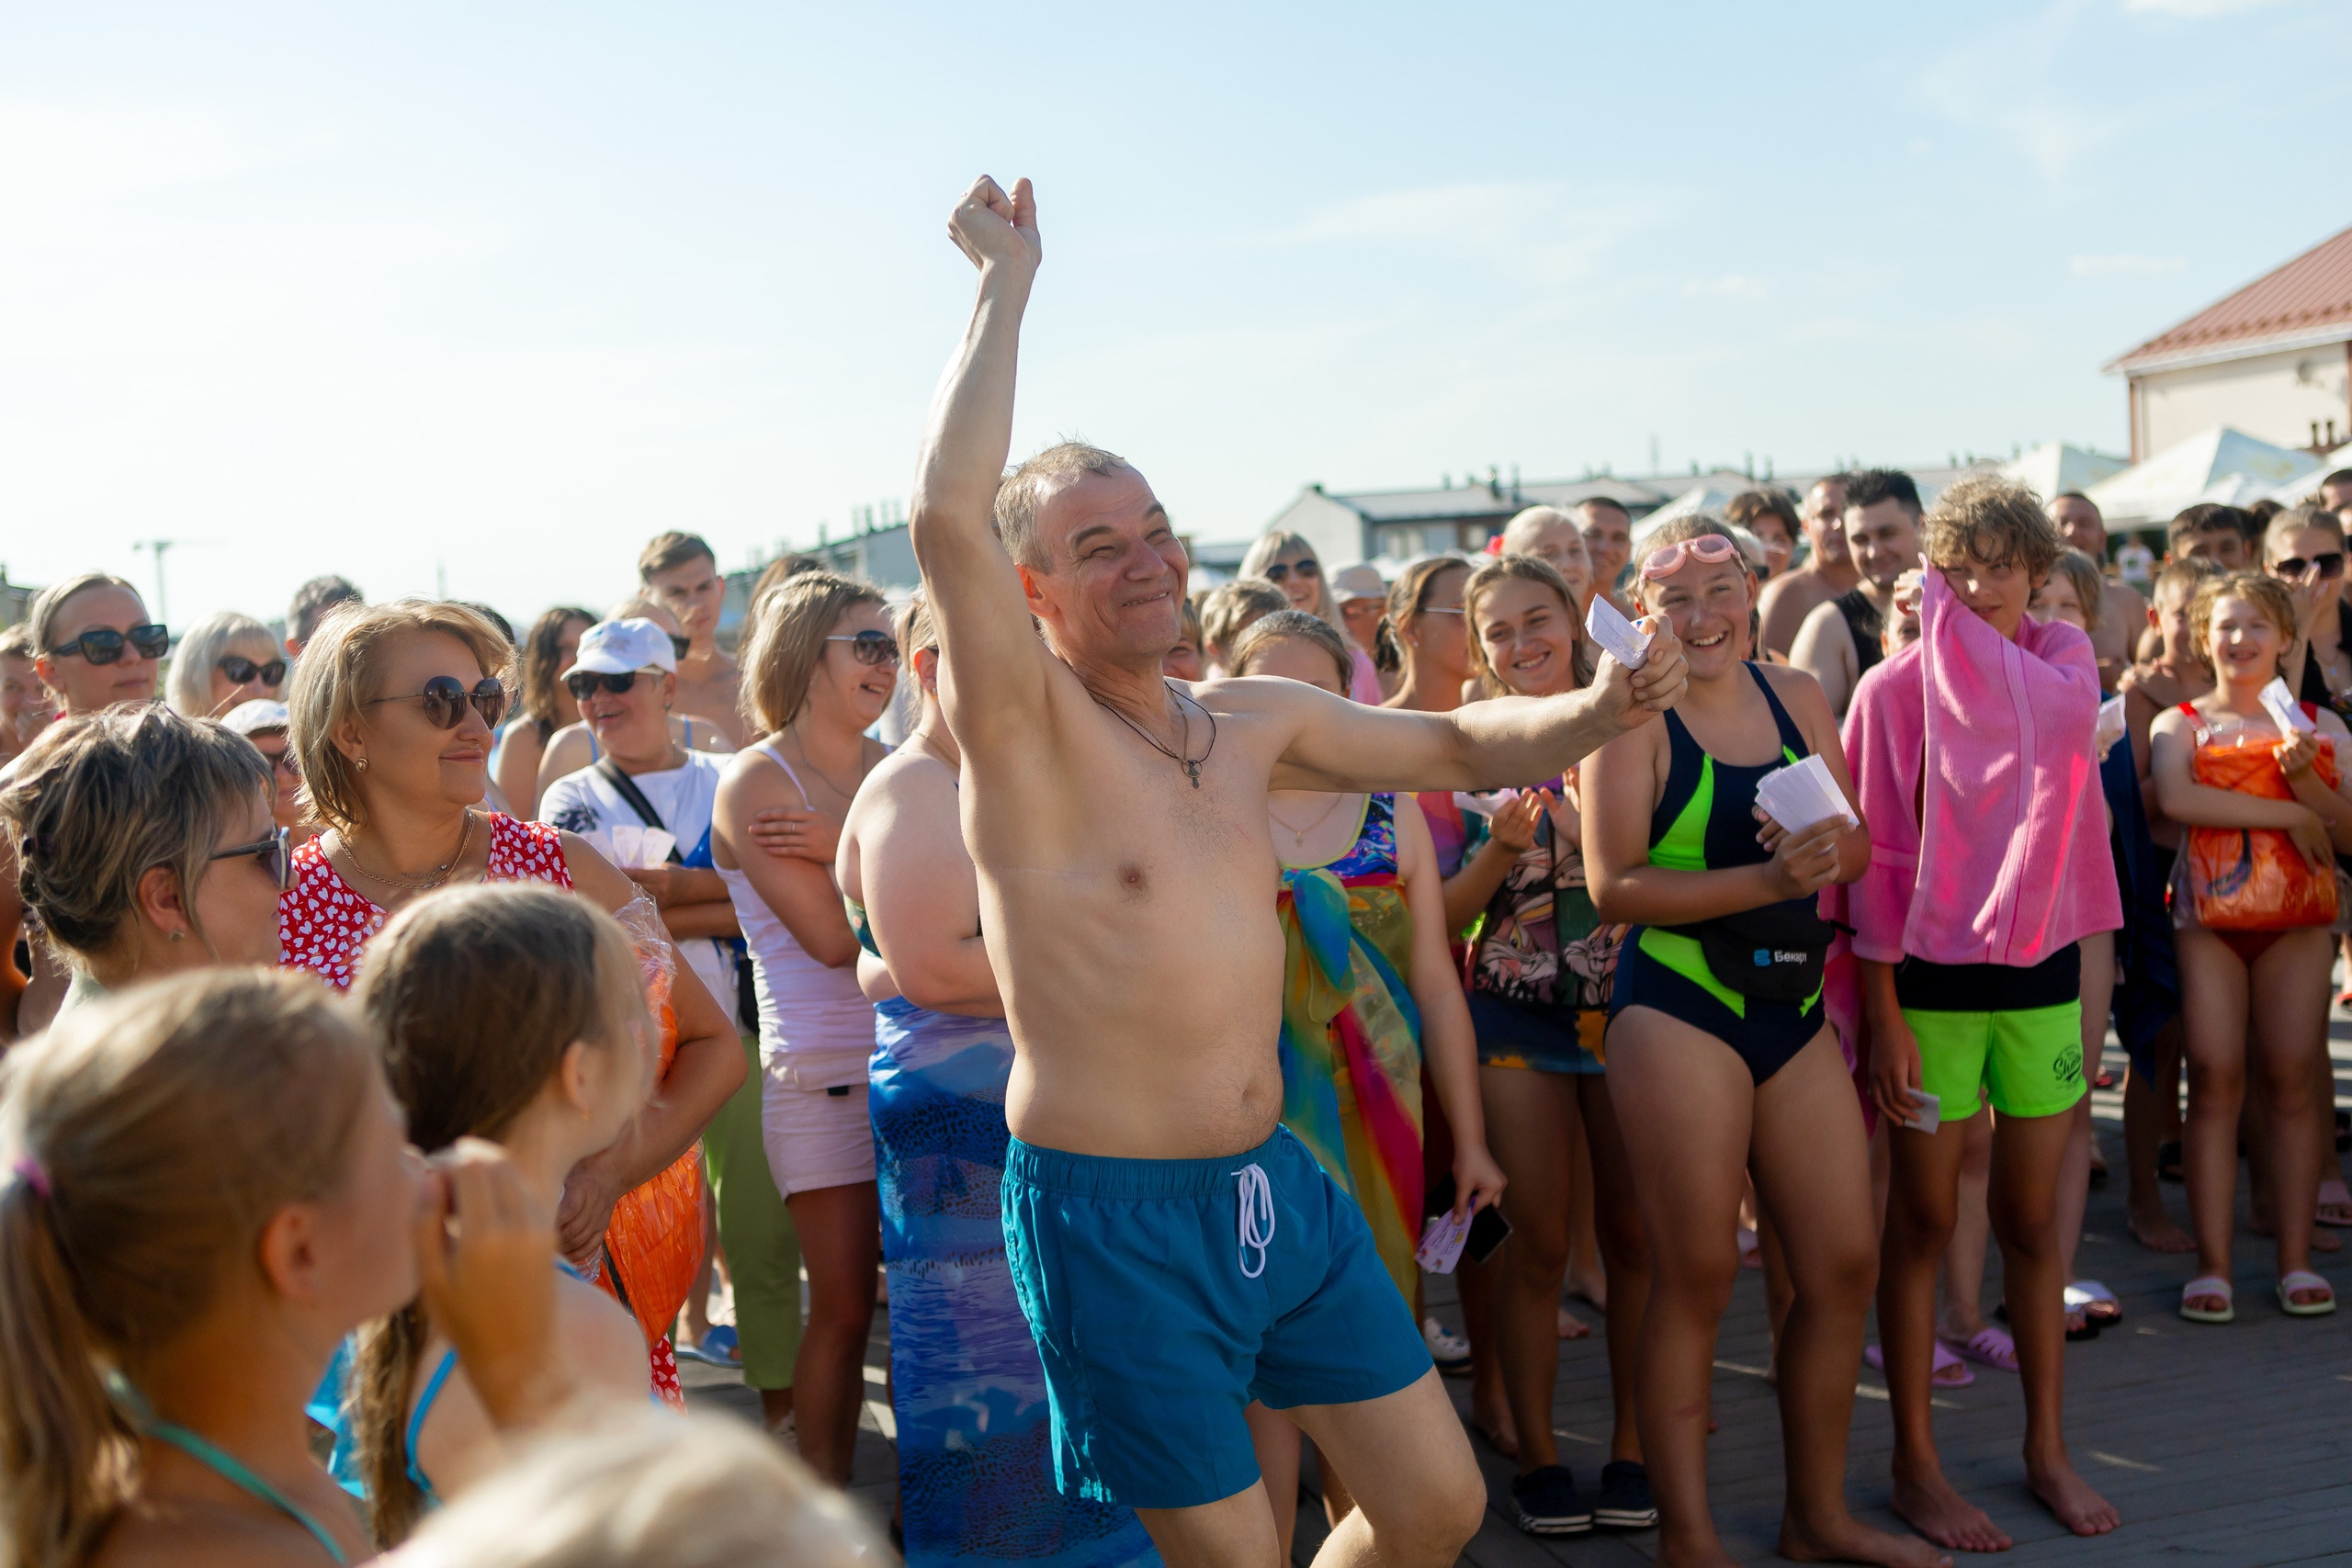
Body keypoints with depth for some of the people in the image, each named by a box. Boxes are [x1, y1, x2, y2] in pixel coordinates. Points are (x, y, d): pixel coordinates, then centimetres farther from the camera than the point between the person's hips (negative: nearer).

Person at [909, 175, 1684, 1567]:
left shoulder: (1250, 719, 7)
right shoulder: (1025, 727, -12)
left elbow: (1457, 747, 17)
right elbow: (948, 515, -29)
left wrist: (1597, 711, -3)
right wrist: (1009, 278, -21)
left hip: (1278, 1182, 7)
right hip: (1115, 1214, -6)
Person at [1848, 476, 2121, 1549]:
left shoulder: (2065, 658, 6)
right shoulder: (1897, 686, -6)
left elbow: (2064, 717, -18)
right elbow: (1876, 858, -8)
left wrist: (1975, 632, -12)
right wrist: (1883, 1015, -11)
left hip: (2042, 969, 4)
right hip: (1932, 977, -4)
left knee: (2032, 1220, 13)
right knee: (1922, 1221, 5)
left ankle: (2046, 1447, 26)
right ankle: (1914, 1463, 15)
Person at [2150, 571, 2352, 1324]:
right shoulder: (2179, 724, 6)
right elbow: (2176, 799, -16)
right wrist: (2288, 813, -13)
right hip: (2208, 917, -1)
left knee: (2291, 1085, 2)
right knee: (2214, 1082, -4)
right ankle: (2212, 1264, 2)